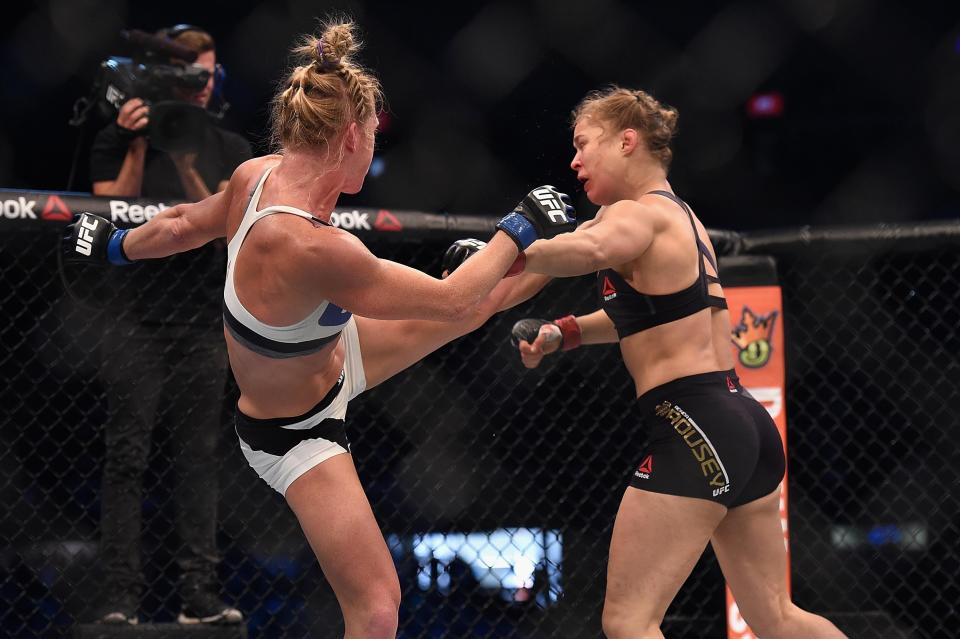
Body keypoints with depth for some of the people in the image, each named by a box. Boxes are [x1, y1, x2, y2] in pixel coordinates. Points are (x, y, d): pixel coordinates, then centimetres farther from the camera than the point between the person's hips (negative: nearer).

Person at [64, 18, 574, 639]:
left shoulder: (258, 176, -19)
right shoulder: (311, 248, -43)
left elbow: (185, 223, 4)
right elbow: (452, 300, -31)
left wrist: (117, 245, 25)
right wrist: (519, 230, -16)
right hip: (295, 436, -8)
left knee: (486, 301, 11)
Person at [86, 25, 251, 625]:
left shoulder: (229, 149, 10)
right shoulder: (118, 140, 3)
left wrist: (185, 159, -14)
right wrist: (137, 148, -12)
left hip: (202, 322, 2)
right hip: (136, 320, -2)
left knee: (200, 454, -1)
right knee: (128, 456, -5)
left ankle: (200, 591, -1)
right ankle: (121, 594, -6)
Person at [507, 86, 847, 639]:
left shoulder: (638, 213, -9)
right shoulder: (678, 216, 21)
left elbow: (589, 251, -34)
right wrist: (565, 333, 18)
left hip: (693, 427, -10)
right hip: (747, 423, 10)